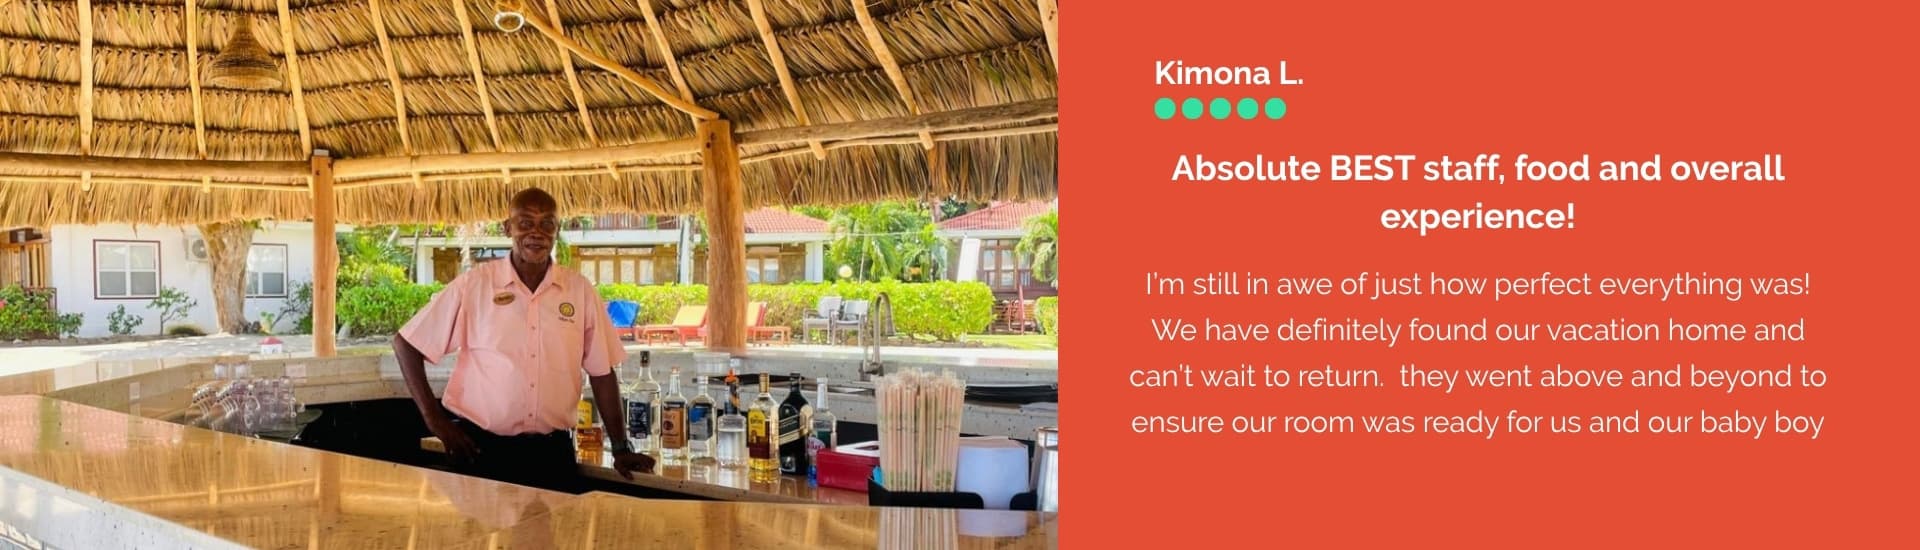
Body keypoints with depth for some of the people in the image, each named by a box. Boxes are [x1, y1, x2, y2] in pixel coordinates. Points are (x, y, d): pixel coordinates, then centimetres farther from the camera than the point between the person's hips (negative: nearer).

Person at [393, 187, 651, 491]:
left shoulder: (580, 290, 3)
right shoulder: (474, 284, -3)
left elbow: (601, 371, 7)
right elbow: (405, 345, 2)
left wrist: (621, 447, 4)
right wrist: (434, 419, -3)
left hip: (552, 452, 2)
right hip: (478, 448, -2)